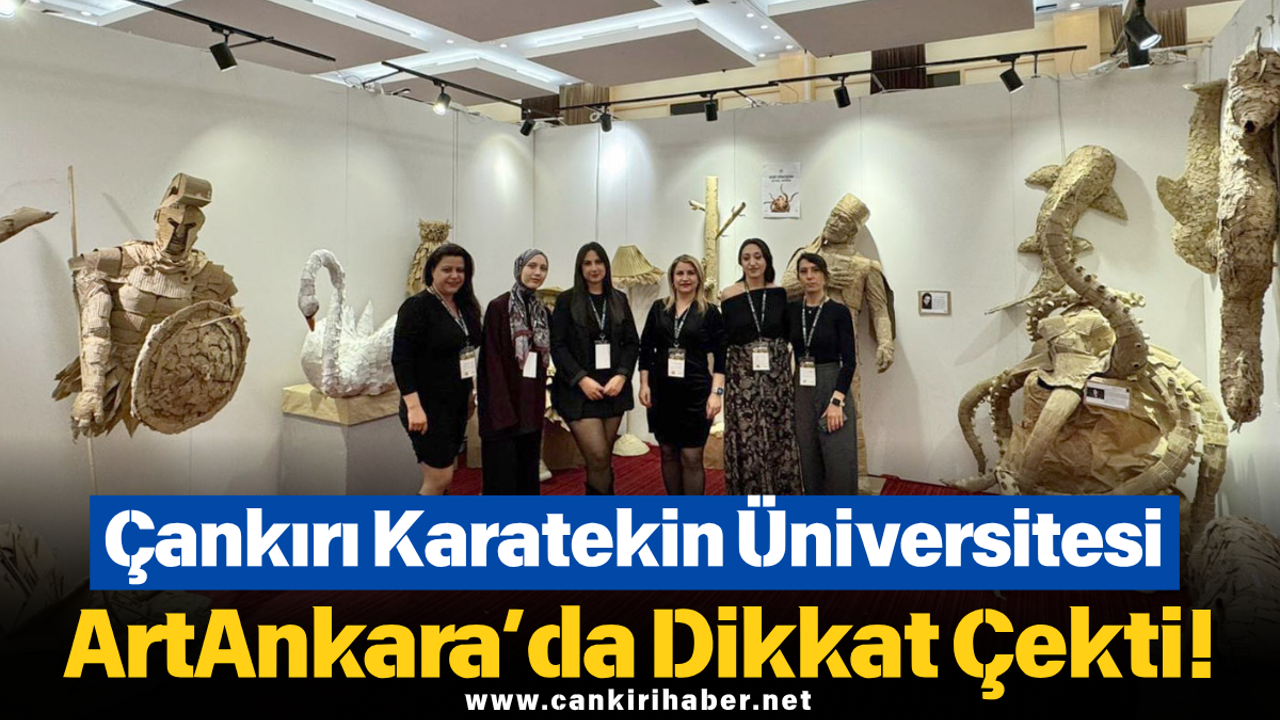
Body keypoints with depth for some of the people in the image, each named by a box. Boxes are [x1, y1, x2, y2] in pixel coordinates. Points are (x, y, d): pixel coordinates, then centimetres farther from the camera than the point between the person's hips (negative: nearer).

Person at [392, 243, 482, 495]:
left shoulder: (465, 307, 9)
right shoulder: (417, 307, -13)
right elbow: (400, 359, -18)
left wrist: (469, 396, 16)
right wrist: (413, 406, -26)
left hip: (457, 406, 7)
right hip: (428, 407, -7)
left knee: (442, 477, 13)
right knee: (439, 478, -7)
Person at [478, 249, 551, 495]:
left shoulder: (543, 312, 11)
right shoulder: (498, 306, -8)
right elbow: (492, 360, -13)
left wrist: (542, 403, 10)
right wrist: (501, 409, -19)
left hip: (532, 406, 6)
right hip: (503, 405, -6)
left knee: (528, 471, 13)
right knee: (502, 473, -1)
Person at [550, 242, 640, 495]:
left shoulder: (619, 300, 11)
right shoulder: (567, 300, 1)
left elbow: (632, 343, 9)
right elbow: (557, 345, -4)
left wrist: (621, 376, -7)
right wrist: (582, 379, -14)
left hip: (613, 389, 4)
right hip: (579, 391, -4)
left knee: (602, 460, 8)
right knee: (598, 459, -11)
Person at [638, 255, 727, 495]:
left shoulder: (710, 312, 1)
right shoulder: (658, 308, 8)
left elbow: (720, 357, -2)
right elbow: (646, 349, 10)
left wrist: (716, 392, -10)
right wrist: (644, 384, 2)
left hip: (695, 393, -3)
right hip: (661, 391, 3)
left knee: (691, 457, -4)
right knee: (668, 454, 10)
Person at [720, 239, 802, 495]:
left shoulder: (780, 293, 3)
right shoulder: (729, 296, -2)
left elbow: (788, 333, 10)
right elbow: (723, 339, 2)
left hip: (777, 378, 2)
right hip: (742, 379, -2)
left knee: (778, 439, 5)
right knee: (745, 441, 1)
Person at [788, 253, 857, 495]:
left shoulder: (839, 311, -5)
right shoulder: (791, 310, 5)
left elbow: (849, 360, -9)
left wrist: (836, 401, -16)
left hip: (832, 387, -3)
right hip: (800, 391, 4)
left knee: (839, 462, -6)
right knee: (809, 462, 7)